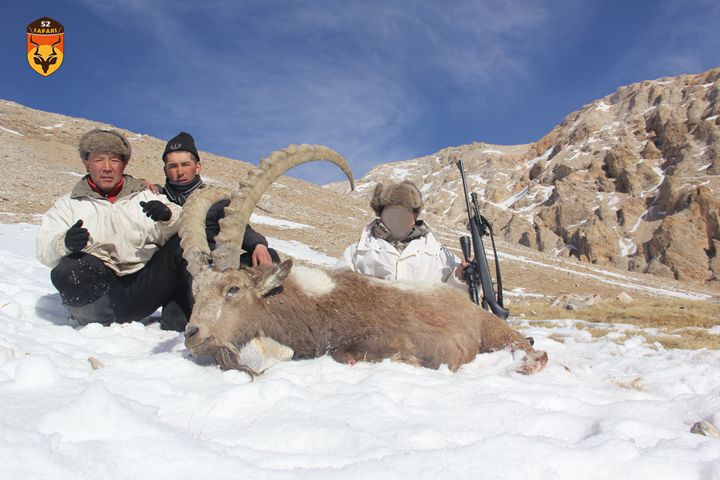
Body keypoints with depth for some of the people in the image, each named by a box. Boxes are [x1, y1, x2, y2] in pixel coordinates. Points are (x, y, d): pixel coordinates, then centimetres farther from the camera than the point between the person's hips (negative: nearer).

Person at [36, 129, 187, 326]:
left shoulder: (147, 197, 17)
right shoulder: (68, 204, 16)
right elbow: (44, 251, 2)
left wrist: (168, 216, -22)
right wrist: (66, 243, -22)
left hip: (143, 286, 0)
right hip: (98, 287, 0)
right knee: (69, 270, -33)